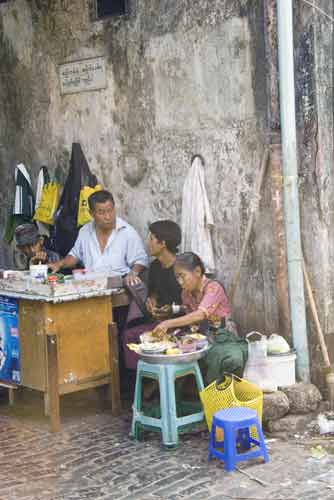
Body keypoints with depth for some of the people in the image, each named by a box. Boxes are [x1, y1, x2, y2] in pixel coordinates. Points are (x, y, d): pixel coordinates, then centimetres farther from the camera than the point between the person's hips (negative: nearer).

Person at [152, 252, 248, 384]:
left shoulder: (213, 288, -17)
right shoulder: (186, 293, 6)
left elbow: (200, 315, -32)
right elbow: (191, 319, 12)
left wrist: (168, 323, -39)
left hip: (224, 337, -6)